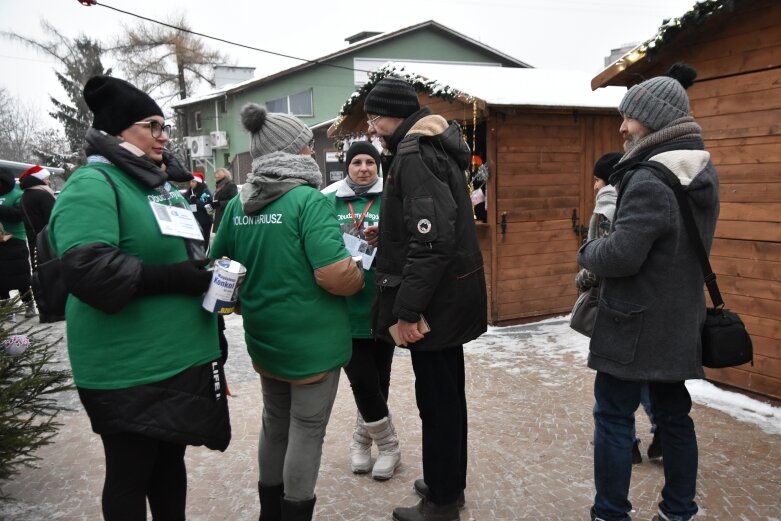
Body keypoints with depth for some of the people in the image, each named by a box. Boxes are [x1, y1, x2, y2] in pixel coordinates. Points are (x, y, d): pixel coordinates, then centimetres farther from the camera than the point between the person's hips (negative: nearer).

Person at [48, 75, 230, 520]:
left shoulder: (161, 185, 14)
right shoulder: (93, 184, -13)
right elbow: (86, 271, -28)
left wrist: (207, 273, 9)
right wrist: (172, 278, -23)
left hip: (181, 358, 8)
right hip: (130, 369, -8)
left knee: (171, 459, 21)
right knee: (130, 475, 9)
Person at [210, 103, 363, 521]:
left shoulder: (238, 204, 4)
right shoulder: (309, 200, -17)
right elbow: (335, 275, -26)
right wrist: (359, 278, -5)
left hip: (264, 339, 7)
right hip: (312, 341, -7)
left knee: (275, 424, 22)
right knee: (307, 429, 8)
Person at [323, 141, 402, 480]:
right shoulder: (330, 202, 5)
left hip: (382, 305, 0)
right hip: (345, 307, 0)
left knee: (379, 378, 11)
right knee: (363, 381, -1)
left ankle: (362, 439, 34)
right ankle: (388, 445, 22)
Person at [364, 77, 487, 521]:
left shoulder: (415, 154, -17)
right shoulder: (436, 147, 15)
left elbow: (432, 239, -27)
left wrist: (407, 309, -25)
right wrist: (387, 234, 18)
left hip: (434, 300, -10)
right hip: (451, 294, 10)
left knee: (436, 399, 2)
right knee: (448, 393, 19)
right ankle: (451, 483, 34)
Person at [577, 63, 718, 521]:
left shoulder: (651, 181, -21)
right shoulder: (704, 173, 8)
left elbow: (621, 255, -26)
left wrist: (587, 251, -5)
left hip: (636, 323, -9)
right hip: (679, 319, 9)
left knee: (614, 416, 3)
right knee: (674, 415, 16)